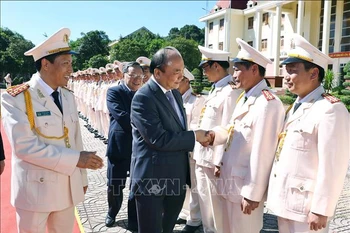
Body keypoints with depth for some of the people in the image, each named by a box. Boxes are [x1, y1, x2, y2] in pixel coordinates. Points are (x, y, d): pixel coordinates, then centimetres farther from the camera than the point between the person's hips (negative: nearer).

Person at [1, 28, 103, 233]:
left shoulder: (68, 96, 5)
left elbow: (76, 139, 8)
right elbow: (24, 145, -23)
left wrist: (81, 177, 11)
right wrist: (75, 159, -23)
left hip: (68, 188, 5)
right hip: (35, 189, -5)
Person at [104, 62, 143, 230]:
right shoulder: (114, 92, -6)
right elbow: (121, 116, -19)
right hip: (119, 146, -3)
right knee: (114, 186, 12)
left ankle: (134, 221, 29)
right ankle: (112, 213, 41)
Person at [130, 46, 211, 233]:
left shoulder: (175, 94, 10)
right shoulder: (143, 97, -19)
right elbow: (158, 139, -25)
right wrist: (194, 136, -15)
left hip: (176, 178, 8)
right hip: (152, 179, -8)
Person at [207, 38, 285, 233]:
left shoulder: (267, 103, -21)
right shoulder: (245, 98, 10)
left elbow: (262, 153, -22)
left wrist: (252, 194, -19)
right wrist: (213, 135, -3)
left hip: (246, 187, -9)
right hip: (230, 181, 9)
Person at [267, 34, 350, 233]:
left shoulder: (331, 109, -18)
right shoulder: (296, 106, 10)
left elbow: (332, 167, -20)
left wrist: (321, 210, -17)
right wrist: (278, 195, 13)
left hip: (305, 205, -8)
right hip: (284, 199, 8)